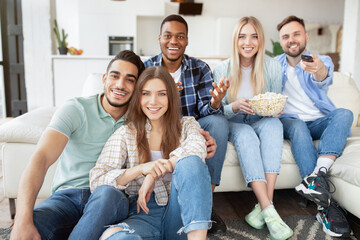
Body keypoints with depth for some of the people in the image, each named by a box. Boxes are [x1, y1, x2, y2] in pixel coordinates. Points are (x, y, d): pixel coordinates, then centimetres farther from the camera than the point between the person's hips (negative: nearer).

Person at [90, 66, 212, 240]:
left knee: (189, 161, -29)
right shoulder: (126, 133, 8)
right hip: (143, 213, -1)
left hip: (182, 213, 2)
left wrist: (154, 174, -21)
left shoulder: (187, 125, 12)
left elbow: (198, 147, -14)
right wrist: (141, 169, -19)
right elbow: (96, 181, -3)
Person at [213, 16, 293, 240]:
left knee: (274, 124, -34)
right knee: (246, 136, -36)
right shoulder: (223, 69, -5)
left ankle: (263, 206, -37)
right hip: (234, 123, -1)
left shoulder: (272, 66, -2)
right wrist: (236, 106, -27)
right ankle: (269, 211, -40)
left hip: (262, 121, 2)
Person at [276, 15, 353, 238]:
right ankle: (326, 204, -43)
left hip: (320, 122, 1)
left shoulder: (322, 61, 5)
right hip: (290, 121, 0)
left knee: (344, 113, -29)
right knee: (298, 126, -35)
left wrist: (319, 71, -47)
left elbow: (324, 80, -21)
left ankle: (319, 174, -46)